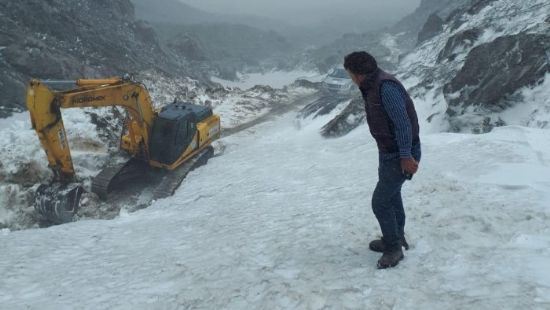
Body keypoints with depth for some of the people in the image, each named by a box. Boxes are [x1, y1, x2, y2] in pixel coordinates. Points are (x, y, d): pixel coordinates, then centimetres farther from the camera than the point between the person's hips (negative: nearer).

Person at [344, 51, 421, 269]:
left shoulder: (386, 87, -24)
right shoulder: (373, 86, 8)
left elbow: (402, 122, -27)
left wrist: (406, 155, -27)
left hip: (400, 155, -10)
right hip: (388, 152, 10)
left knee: (381, 201, -6)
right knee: (391, 196, 21)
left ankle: (394, 247, 10)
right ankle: (395, 239, 38)